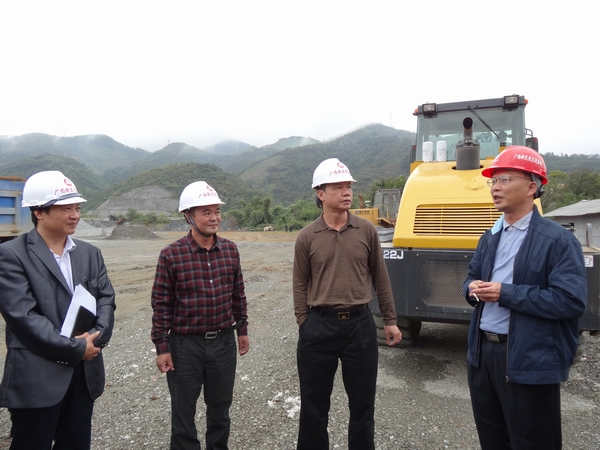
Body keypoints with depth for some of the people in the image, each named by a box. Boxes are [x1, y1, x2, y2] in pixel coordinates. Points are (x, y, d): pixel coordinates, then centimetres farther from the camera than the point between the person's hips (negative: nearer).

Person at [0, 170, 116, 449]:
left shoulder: (90, 253, 9)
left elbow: (106, 299, 5)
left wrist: (96, 337, -13)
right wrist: (75, 348, -16)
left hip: (85, 372, 6)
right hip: (36, 377, -5)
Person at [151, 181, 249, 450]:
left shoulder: (230, 250, -1)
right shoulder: (171, 255, -13)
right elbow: (161, 304, -9)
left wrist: (242, 329, 11)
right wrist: (162, 347, -8)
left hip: (224, 341, 3)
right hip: (185, 345, -3)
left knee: (220, 407, 20)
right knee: (183, 411, 15)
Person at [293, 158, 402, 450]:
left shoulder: (367, 230, 0)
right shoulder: (307, 236, -3)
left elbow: (380, 278, 6)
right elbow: (300, 285, 2)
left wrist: (390, 320, 8)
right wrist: (304, 325, -1)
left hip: (360, 323, 1)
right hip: (319, 326, -1)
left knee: (363, 402, 16)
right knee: (314, 403, 14)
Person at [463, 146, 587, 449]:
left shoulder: (558, 240, -12)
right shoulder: (489, 238, 10)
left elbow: (572, 301, -21)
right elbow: (472, 277, 19)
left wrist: (506, 294, -21)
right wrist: (472, 287, -5)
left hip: (530, 361, -7)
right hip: (482, 353, 7)